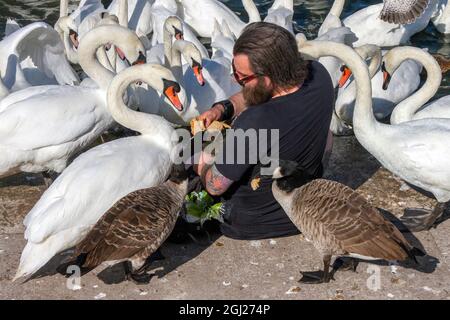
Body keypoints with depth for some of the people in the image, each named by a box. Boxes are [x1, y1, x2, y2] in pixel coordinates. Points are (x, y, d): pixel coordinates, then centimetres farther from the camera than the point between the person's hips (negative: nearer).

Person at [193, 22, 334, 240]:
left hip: (252, 225, -6)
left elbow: (215, 186, -22)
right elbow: (257, 96, 2)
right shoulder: (319, 74, -20)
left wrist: (202, 165, -2)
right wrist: (223, 108, -11)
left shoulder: (253, 124, -40)